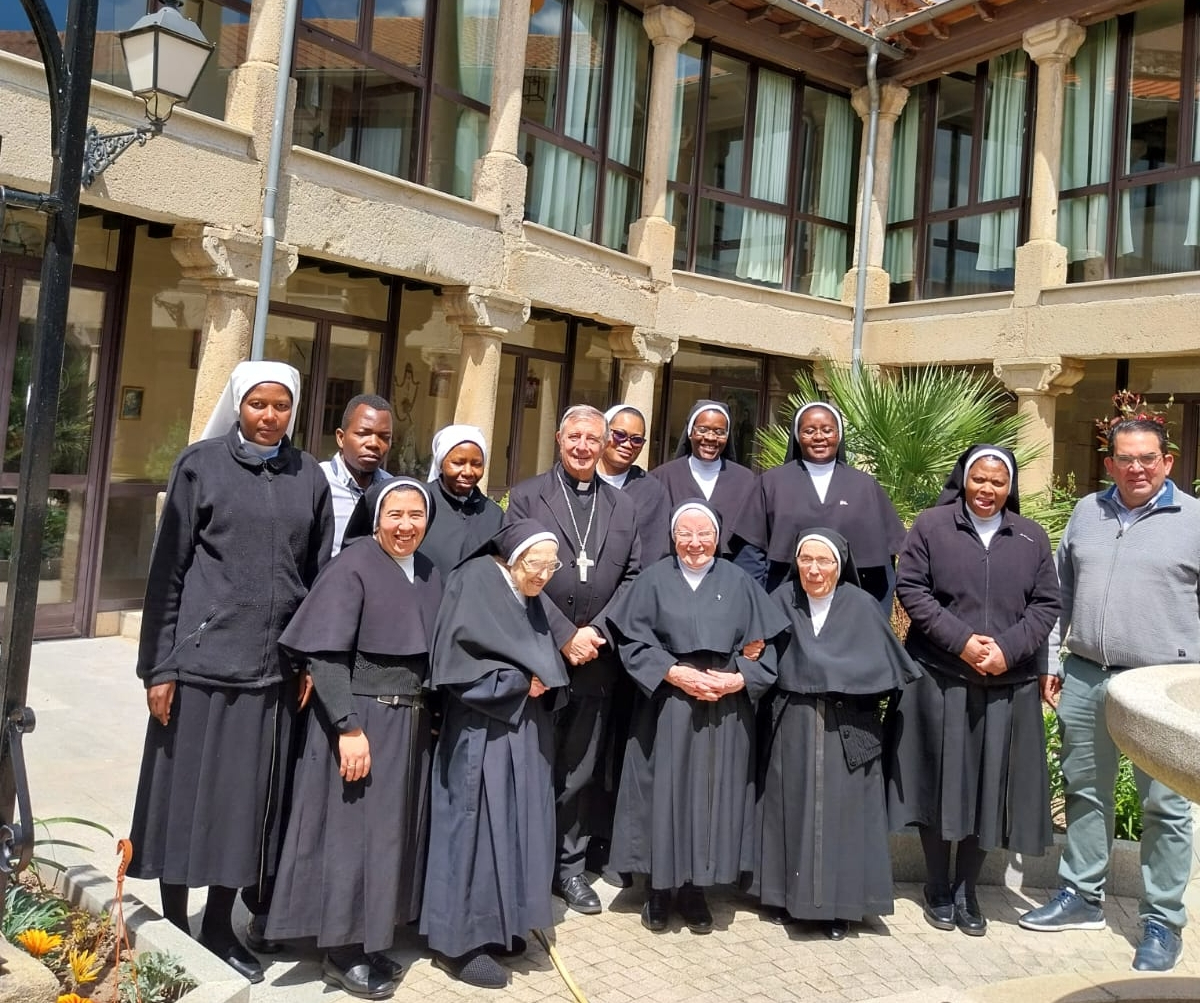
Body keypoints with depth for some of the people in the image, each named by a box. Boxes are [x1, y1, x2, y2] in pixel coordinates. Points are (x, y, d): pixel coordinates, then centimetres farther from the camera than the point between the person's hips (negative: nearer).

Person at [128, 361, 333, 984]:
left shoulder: (309, 477, 7)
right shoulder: (202, 463, -1)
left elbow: (320, 574, 9)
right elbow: (167, 568, -2)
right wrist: (159, 664, -6)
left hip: (274, 666, 3)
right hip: (204, 658, -3)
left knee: (250, 799, 10)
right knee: (187, 794, 6)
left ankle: (219, 928, 25)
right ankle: (173, 927, 23)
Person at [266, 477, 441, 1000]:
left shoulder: (429, 574, 7)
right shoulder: (351, 566, -13)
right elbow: (324, 654, -17)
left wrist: (428, 714, 10)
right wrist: (349, 727, -21)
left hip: (410, 721, 7)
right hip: (360, 717, -7)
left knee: (392, 831, 14)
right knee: (351, 830, 3)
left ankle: (369, 940, 29)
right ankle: (342, 953, 19)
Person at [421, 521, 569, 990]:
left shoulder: (532, 598, 10)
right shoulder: (475, 584, -14)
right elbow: (455, 667, -19)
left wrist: (543, 684, -9)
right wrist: (519, 682, -16)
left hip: (525, 733, 8)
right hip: (482, 736, -8)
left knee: (517, 826, 13)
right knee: (477, 829, 0)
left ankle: (498, 923, 28)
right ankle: (459, 940, 13)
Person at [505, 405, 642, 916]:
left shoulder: (623, 506, 11)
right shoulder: (526, 496, 1)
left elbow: (631, 578, 6)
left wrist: (595, 632, -7)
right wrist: (564, 636, -12)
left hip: (595, 656, 3)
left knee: (580, 769, 11)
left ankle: (570, 866, 24)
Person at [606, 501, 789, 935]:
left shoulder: (738, 582, 5)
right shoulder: (654, 580, 1)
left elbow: (764, 645, 4)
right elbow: (634, 640, -4)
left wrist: (738, 680, -11)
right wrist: (675, 674, -14)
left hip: (727, 705, 2)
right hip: (667, 702, -1)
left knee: (712, 793, 6)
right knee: (665, 792, 2)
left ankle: (696, 890, 19)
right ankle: (658, 890, 16)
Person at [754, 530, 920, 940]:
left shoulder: (861, 606, -3)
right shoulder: (782, 600, -1)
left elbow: (885, 666, 1)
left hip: (846, 727, -1)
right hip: (792, 725, 1)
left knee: (842, 811, 4)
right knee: (791, 809, 8)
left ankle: (840, 904, 16)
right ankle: (784, 894, 21)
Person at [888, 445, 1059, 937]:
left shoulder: (1031, 537, 9)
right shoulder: (931, 525, 1)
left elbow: (1046, 605, 5)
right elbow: (910, 588, -5)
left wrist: (1007, 649, -11)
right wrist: (960, 640, -15)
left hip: (1007, 685, 2)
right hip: (938, 680, -2)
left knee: (989, 786, 7)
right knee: (940, 781, 5)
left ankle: (966, 891, 22)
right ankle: (937, 888, 21)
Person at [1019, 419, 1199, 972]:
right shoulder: (1086, 512, 9)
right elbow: (1061, 593, 14)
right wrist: (1049, 661, 11)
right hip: (1083, 677, 4)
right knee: (1085, 791, 15)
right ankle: (1081, 896, 30)